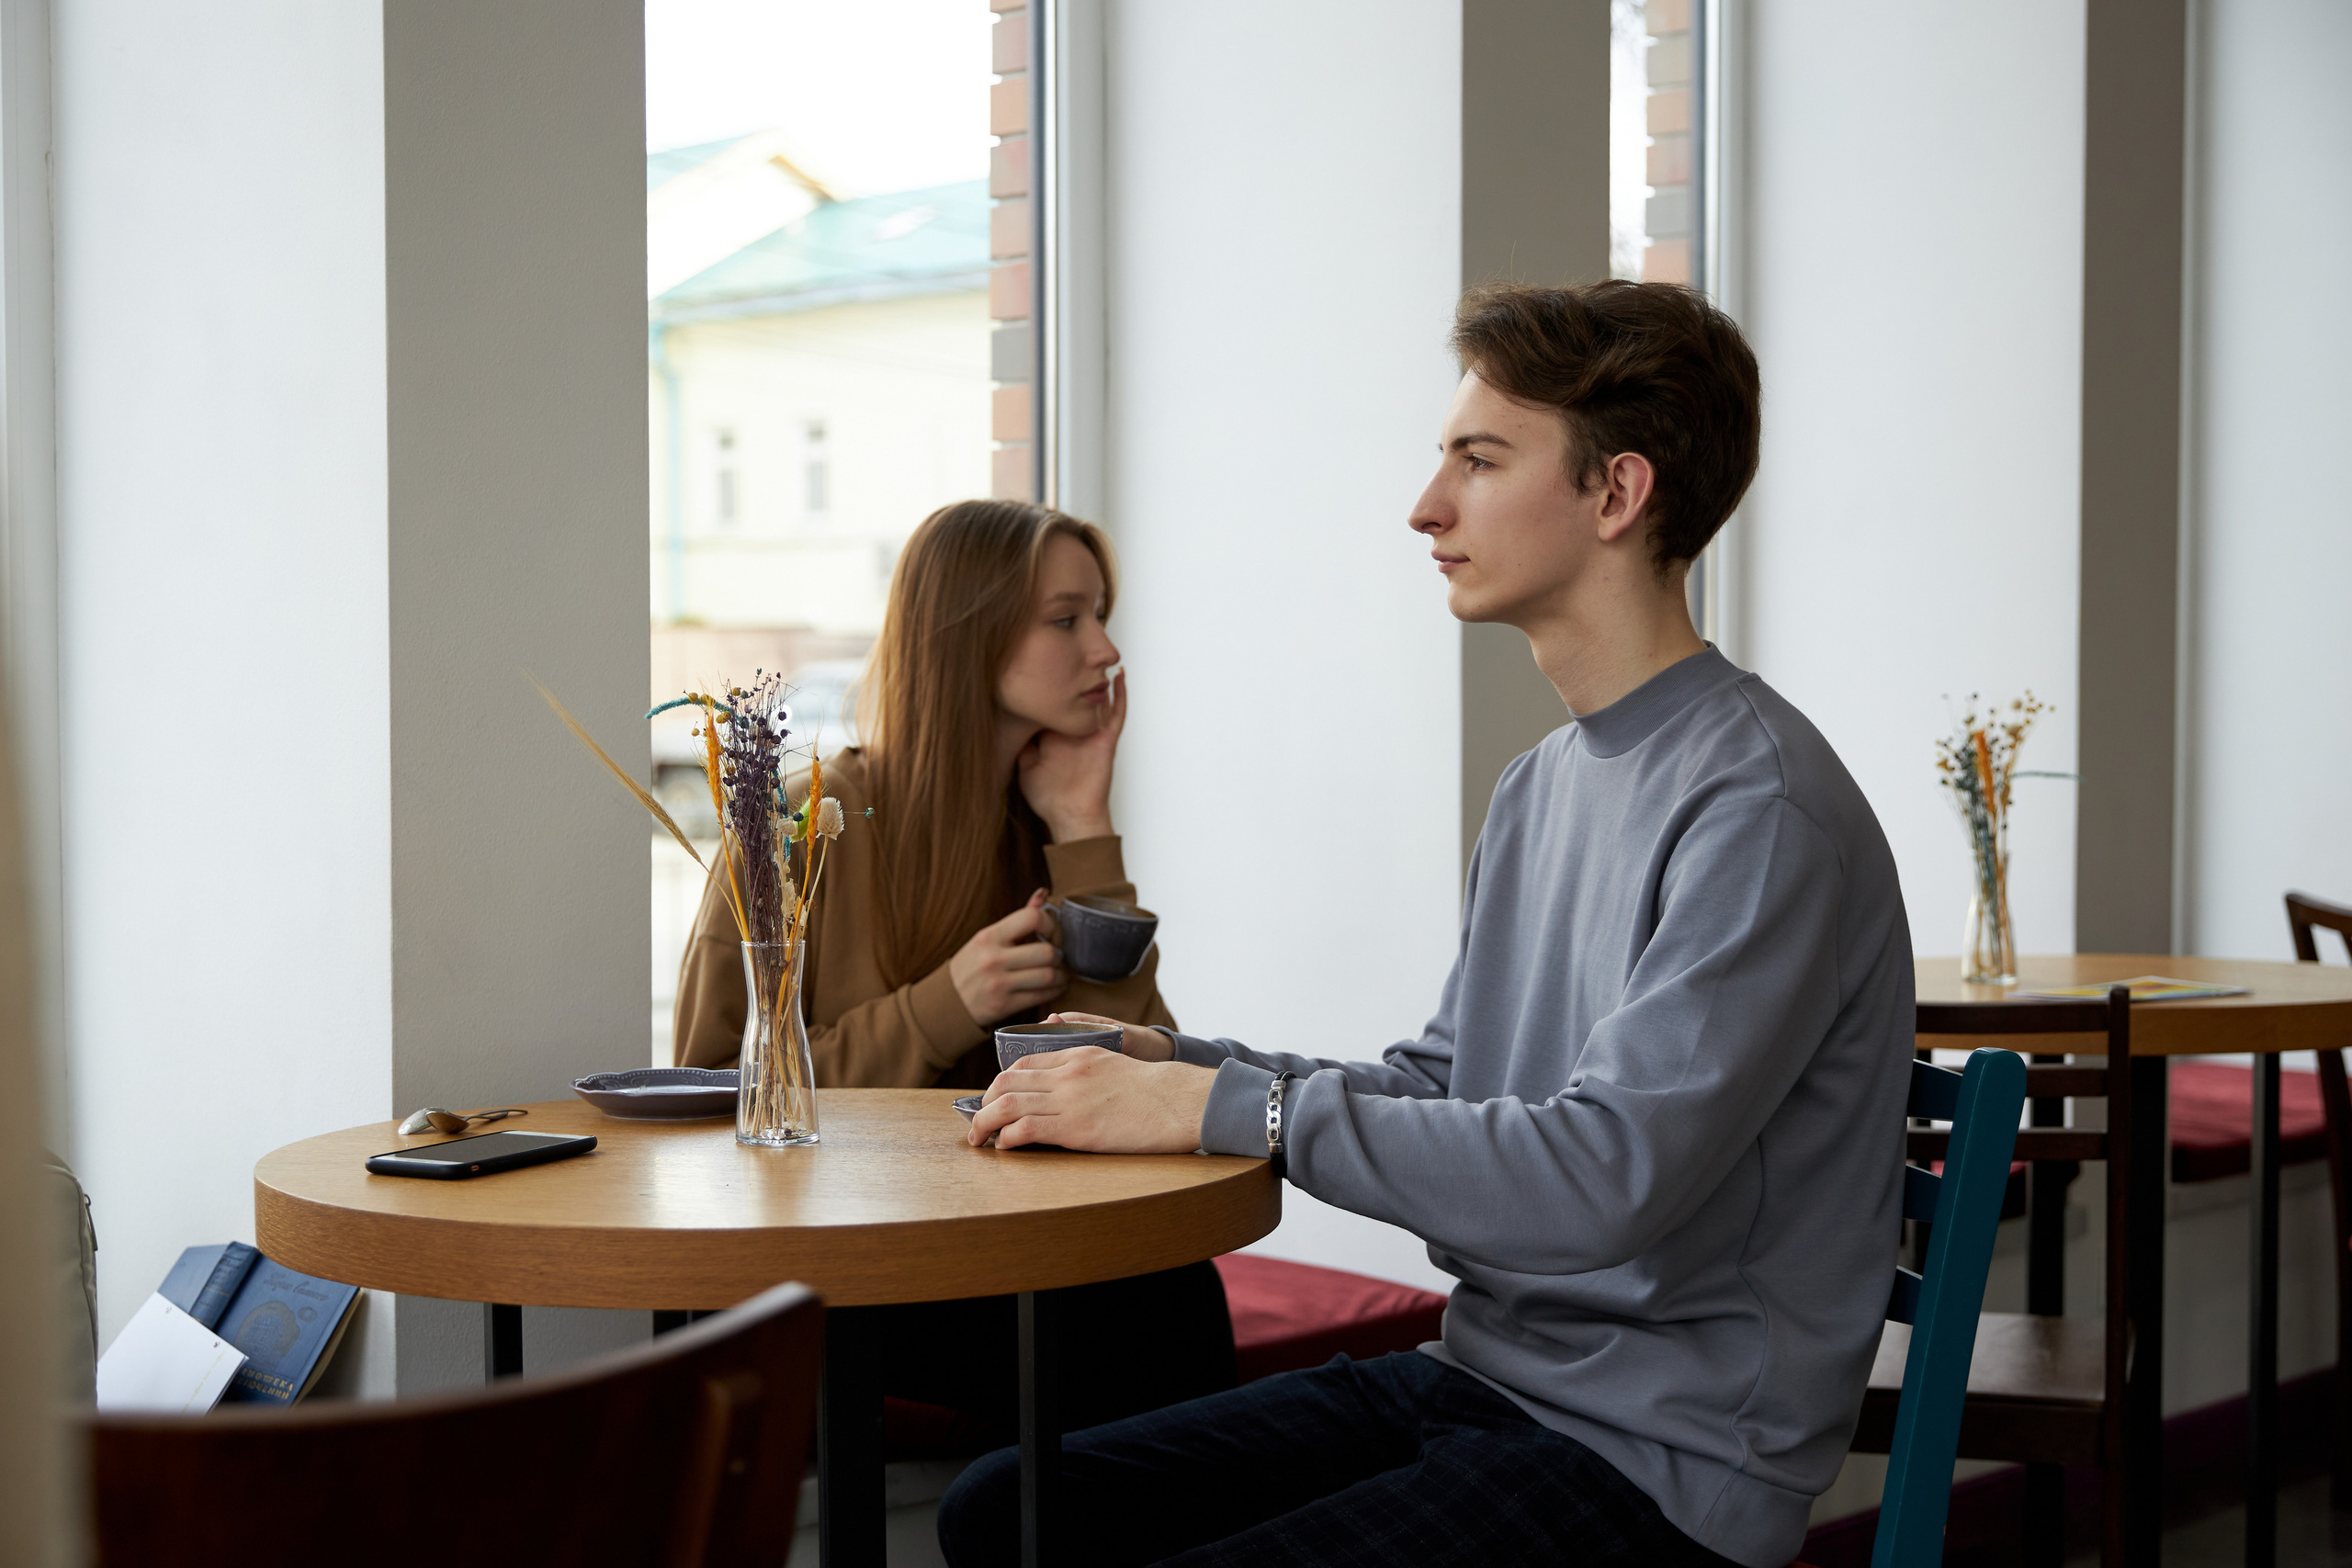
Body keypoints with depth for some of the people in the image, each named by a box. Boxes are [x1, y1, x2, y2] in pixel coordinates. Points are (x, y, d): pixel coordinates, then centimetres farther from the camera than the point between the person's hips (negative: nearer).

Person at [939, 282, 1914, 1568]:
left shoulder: (1762, 811, -18)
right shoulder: (1541, 787, 13)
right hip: (1479, 1372, 9)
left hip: (1656, 1460, -8)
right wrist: (1174, 1067, 1)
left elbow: (1604, 1178, -27)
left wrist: (1230, 1108, -23)